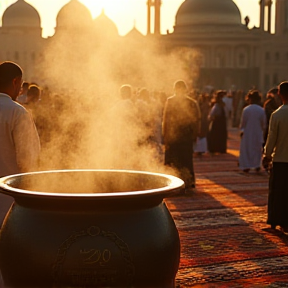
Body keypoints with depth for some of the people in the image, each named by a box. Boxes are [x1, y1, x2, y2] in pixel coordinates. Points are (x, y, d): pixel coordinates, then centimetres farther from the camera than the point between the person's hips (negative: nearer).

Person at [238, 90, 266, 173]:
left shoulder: (246, 109, -14)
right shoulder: (261, 110, -9)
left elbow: (243, 122, -7)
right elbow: (264, 123, -2)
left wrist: (242, 130, 7)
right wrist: (262, 130, 14)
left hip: (247, 133, -2)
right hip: (258, 133, 2)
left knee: (246, 148, 9)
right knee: (257, 149, 17)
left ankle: (246, 166, 7)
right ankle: (257, 165, 15)